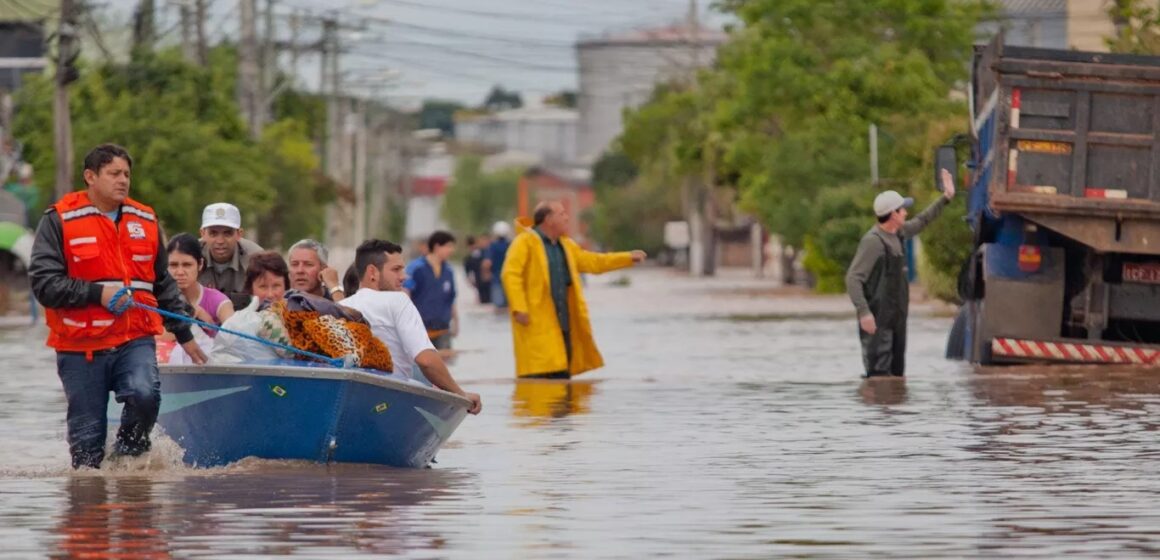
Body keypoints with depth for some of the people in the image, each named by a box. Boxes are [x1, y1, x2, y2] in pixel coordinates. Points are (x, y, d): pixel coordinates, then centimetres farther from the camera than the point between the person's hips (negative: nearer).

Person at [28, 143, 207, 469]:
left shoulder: (145, 221, 14)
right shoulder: (60, 221, -1)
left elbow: (164, 285, 25)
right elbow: (44, 283, -10)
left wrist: (183, 334, 25)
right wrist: (97, 294, -18)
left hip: (135, 341, 2)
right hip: (81, 347, -2)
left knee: (144, 394, -26)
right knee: (86, 437, 0)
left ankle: (128, 457, -3)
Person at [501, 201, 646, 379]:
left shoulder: (565, 245, 18)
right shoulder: (526, 242, -6)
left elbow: (593, 261, 26)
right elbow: (511, 275, -15)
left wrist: (628, 258, 22)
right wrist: (518, 309, -24)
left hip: (561, 322, 8)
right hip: (536, 323, -8)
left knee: (561, 374, 10)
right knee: (539, 372, -13)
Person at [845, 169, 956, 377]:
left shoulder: (898, 233, 10)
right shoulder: (873, 241, -17)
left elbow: (921, 222, 31)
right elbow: (853, 278, -21)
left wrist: (945, 198, 31)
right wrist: (863, 312, -30)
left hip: (896, 319, 9)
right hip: (877, 321, -9)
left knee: (896, 372, 13)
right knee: (879, 374, -12)